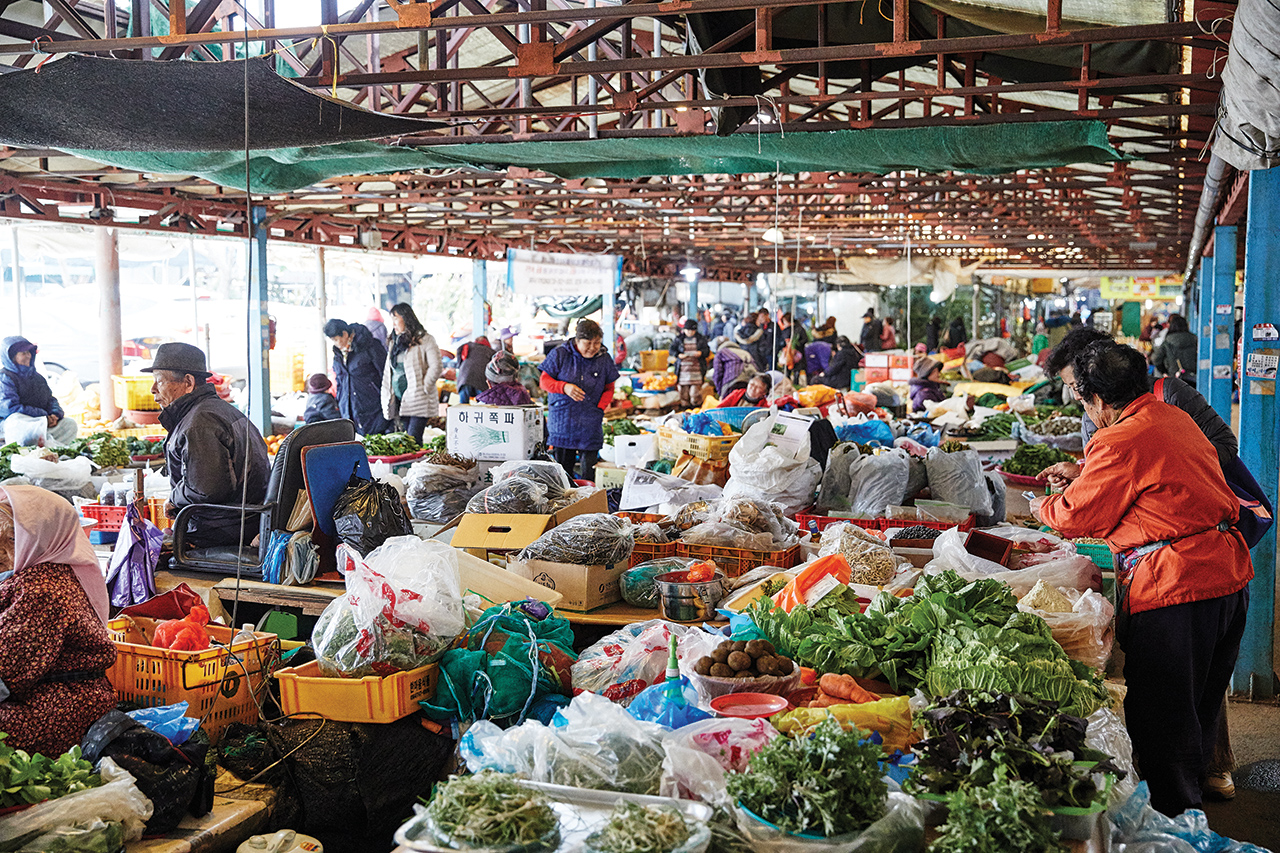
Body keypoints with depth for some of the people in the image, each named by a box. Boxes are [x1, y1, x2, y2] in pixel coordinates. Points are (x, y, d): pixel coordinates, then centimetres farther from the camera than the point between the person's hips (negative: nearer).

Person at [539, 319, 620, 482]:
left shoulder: (604, 359, 2)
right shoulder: (560, 354, -4)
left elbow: (609, 389, 12)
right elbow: (544, 380, 0)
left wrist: (600, 408, -6)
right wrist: (564, 387, -19)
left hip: (590, 425, 1)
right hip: (563, 418, 0)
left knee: (588, 471, -4)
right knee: (563, 467, 4)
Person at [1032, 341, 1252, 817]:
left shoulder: (1119, 443, -16)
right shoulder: (1176, 418, 12)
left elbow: (1076, 517, -6)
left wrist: (1041, 506, 15)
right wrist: (1082, 471, 35)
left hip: (1174, 585, -9)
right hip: (1229, 576, 9)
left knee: (1160, 719, 3)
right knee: (1203, 704, 23)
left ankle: (1173, 818, 11)